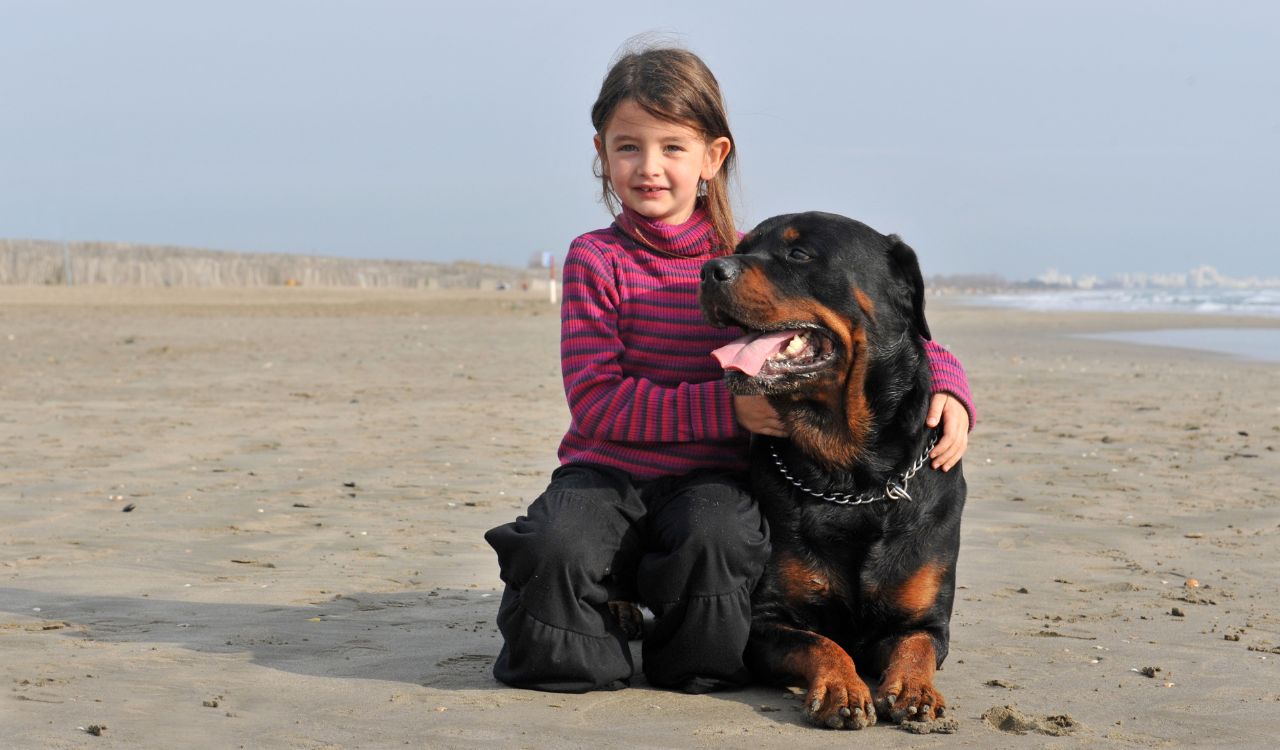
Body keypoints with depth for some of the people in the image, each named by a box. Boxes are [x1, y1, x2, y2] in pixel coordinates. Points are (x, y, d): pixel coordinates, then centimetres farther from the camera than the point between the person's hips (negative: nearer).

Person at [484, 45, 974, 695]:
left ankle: (698, 665, -3)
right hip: (606, 471, -1)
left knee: (717, 537, -34)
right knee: (558, 549, -33)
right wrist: (727, 406, -20)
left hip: (711, 479, 1)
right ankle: (570, 651, 1)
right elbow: (596, 401, -11)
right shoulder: (596, 260, -2)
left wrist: (947, 386, -15)